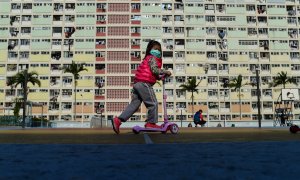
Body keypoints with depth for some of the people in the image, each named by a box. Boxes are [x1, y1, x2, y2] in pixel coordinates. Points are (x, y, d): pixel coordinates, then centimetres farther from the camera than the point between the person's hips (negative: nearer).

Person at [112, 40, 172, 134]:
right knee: (153, 103, -1)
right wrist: (166, 72, -5)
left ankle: (118, 120, 1)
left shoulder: (147, 59, 30)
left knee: (134, 104, 6)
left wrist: (159, 77, 19)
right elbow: (155, 70, -14)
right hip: (144, 84, -10)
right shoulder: (152, 58, 1)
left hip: (137, 83, 10)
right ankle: (151, 123, 4)